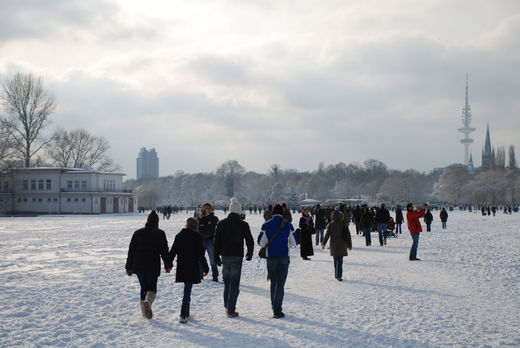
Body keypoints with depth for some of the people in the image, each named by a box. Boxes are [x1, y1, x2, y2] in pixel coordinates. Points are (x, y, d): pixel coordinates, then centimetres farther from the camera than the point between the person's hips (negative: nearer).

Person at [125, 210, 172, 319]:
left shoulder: (138, 233, 5)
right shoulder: (160, 234, -4)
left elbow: (131, 251, 7)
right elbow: (164, 251, -4)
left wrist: (129, 267, 13)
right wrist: (168, 265, 6)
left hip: (139, 266, 3)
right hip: (153, 266, -3)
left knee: (143, 288, 16)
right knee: (152, 288, 7)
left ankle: (145, 311, 13)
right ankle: (147, 302, -23)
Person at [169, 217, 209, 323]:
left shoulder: (179, 235, 7)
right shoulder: (196, 236, -8)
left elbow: (172, 251, 10)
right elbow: (201, 254, -8)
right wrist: (205, 268, -1)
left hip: (181, 267, 5)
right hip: (192, 268, -5)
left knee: (187, 290, 19)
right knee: (187, 291, -5)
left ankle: (186, 312, 26)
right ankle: (183, 315, -12)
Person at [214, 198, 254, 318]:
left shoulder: (221, 223, 2)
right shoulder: (243, 224, -7)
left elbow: (216, 241, 6)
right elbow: (249, 241, -1)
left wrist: (217, 256, 14)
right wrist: (250, 254, 16)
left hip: (225, 256, 4)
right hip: (237, 257, -3)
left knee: (227, 282, 17)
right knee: (234, 283, 0)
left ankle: (227, 307, 23)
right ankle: (231, 310, -1)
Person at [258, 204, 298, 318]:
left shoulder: (266, 225, -3)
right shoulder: (288, 226, -4)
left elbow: (261, 242, 0)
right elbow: (294, 243, 2)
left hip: (271, 257, 1)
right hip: (284, 257, -1)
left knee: (273, 283, 16)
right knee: (280, 284, -1)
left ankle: (274, 307, 23)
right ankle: (277, 310, -8)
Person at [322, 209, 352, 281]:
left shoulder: (330, 225, -4)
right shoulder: (344, 224, -5)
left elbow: (327, 235, -4)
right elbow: (348, 235, -2)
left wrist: (323, 244, 5)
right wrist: (350, 245, 7)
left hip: (333, 245, 2)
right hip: (341, 245, -2)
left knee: (336, 260, 15)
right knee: (340, 260, 0)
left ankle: (337, 275, 22)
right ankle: (338, 276, -11)